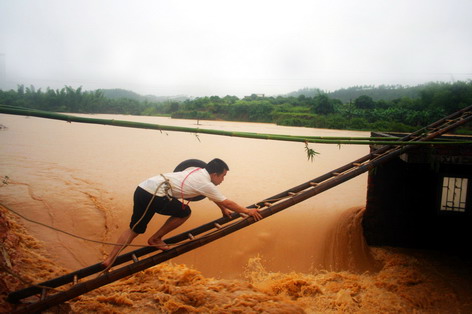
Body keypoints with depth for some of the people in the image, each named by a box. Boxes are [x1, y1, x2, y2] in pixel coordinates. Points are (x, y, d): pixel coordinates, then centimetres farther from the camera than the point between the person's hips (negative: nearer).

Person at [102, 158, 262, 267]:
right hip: (154, 195, -8)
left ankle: (109, 260, 14)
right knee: (185, 212, 8)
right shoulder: (206, 184, -3)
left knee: (134, 229, 17)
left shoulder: (196, 170, 20)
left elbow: (213, 194, 34)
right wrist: (247, 211, 18)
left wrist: (223, 210, 43)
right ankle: (155, 239, 17)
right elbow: (227, 202, 5)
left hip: (142, 189, 8)